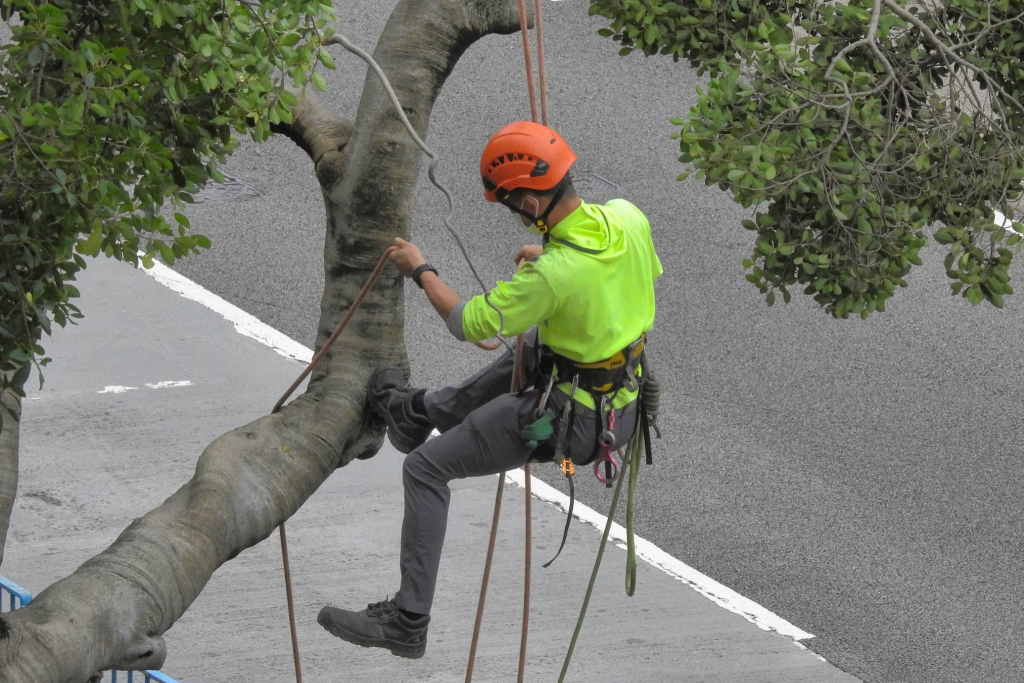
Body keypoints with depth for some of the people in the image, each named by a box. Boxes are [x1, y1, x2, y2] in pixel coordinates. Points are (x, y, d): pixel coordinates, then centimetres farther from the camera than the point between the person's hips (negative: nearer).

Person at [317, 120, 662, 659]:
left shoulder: (551, 275, -31)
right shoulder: (627, 218, -10)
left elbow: (469, 324, -16)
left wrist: (420, 270, 1)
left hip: (568, 423, -8)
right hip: (624, 405, 8)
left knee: (425, 470, 3)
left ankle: (407, 623, 8)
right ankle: (424, 410, 56)